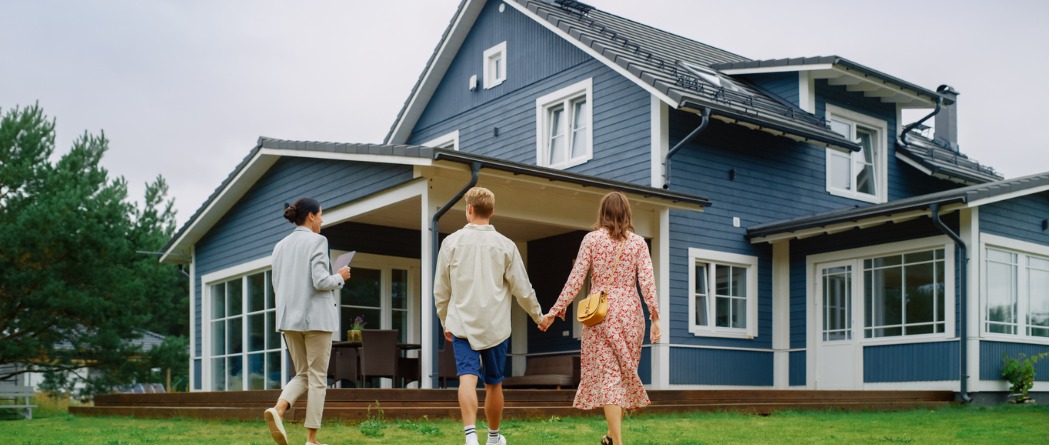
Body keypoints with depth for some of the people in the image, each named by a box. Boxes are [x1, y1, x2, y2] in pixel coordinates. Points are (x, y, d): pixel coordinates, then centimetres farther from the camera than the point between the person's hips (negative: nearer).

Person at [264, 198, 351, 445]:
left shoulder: (280, 245, 12)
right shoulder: (317, 241, -9)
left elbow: (277, 286, 14)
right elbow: (320, 281, -17)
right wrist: (340, 277, 1)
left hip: (289, 317, 6)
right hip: (316, 316, -6)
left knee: (302, 375, 14)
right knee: (317, 378, 2)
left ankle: (277, 409, -13)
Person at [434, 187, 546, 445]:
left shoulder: (452, 242, 0)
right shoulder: (505, 245, -1)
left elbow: (440, 290, 6)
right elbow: (522, 288, 2)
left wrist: (445, 322, 20)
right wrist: (538, 316, 18)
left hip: (462, 323, -1)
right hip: (496, 325, 1)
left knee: (468, 377, -10)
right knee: (494, 383, 14)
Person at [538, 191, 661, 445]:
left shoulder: (592, 239, 0)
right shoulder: (638, 242, 4)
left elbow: (576, 279, -4)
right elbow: (647, 282, -4)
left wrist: (555, 310, 1)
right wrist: (655, 317, -4)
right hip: (630, 312, 2)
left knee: (607, 375, -2)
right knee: (626, 372, 15)